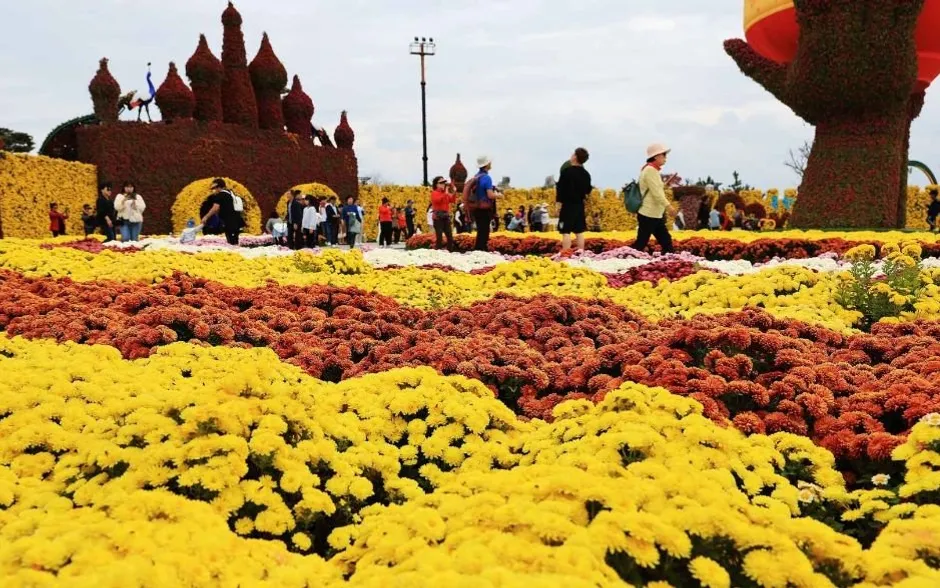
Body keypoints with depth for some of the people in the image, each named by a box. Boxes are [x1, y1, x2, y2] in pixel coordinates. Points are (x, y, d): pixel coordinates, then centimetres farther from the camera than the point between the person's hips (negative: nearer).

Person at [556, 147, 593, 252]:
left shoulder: (567, 171, -11)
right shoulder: (586, 174, 8)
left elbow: (560, 188, -14)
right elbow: (588, 191, 15)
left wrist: (559, 203, -10)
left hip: (568, 205, -6)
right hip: (580, 205, 6)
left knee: (566, 232, -7)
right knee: (579, 232, 11)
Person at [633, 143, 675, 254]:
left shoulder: (654, 170, 16)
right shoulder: (650, 170, -15)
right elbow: (656, 193, -22)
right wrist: (668, 206, -24)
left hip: (656, 215, 10)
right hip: (648, 215, -10)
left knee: (666, 241, 10)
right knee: (640, 244, -6)